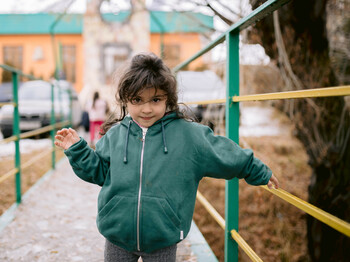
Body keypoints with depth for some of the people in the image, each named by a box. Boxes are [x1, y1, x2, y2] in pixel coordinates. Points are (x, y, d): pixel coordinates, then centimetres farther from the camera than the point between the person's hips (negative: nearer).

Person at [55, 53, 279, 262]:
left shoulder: (189, 134, -6)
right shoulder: (115, 134, -1)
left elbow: (227, 155, 3)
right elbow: (98, 171, 9)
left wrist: (260, 173, 11)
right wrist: (77, 149, -3)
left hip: (163, 242, -1)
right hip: (118, 237, 2)